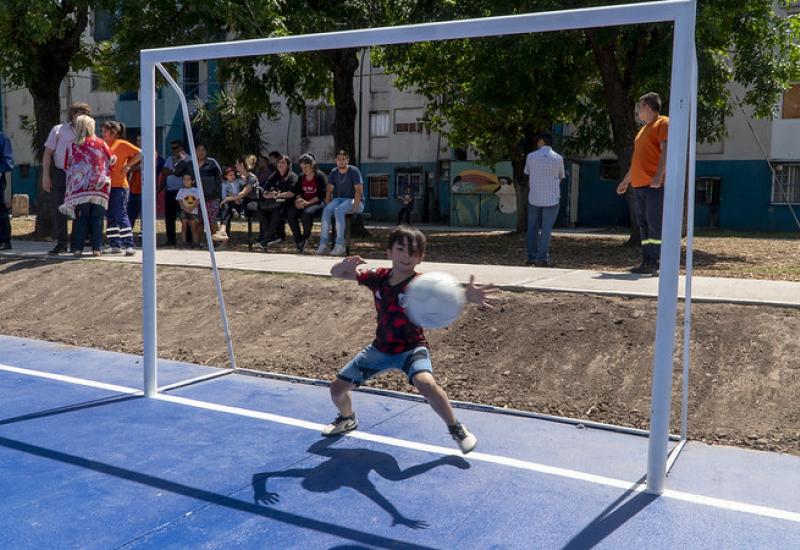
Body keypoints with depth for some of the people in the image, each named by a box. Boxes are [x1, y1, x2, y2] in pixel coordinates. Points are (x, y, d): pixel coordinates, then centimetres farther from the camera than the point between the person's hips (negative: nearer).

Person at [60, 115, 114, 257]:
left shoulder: (72, 146, 5)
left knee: (80, 218, 5)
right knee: (97, 218, 3)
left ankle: (77, 248, 3)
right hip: (99, 187, -1)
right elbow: (112, 160, 11)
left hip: (79, 188, 1)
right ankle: (96, 248, 2)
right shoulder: (100, 143, 2)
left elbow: (67, 167, 11)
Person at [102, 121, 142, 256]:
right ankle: (115, 245, 13)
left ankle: (129, 245, -7)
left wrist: (128, 166, -10)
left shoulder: (122, 144, -4)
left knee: (120, 215, -10)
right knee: (110, 217, 8)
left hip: (119, 186, -7)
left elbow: (140, 153, -10)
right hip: (106, 186, 8)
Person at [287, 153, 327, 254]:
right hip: (304, 203, 6)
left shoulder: (320, 176, -4)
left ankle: (305, 238, -16)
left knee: (307, 213, -36)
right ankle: (298, 240, -14)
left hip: (317, 203, -6)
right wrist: (298, 200, -7)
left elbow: (322, 194, -11)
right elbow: (298, 192, 17)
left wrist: (309, 202, -19)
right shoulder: (301, 178, 16)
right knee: (291, 213, -21)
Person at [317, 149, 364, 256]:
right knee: (327, 210, -27)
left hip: (353, 200, -5)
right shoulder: (333, 172, 8)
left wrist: (355, 207, -22)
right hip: (338, 199, 5)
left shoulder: (354, 171, -7)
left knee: (338, 210, -35)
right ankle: (324, 244, -30)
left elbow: (359, 190, -13)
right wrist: (327, 205, -6)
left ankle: (340, 245, -35)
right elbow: (329, 191, 9)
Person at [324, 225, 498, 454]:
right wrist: (345, 265, -26)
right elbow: (336, 273, -2)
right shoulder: (377, 277, -9)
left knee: (426, 383, -34)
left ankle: (456, 429, -8)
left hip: (412, 348, -5)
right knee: (337, 388, 8)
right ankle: (347, 419, 44)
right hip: (380, 348, 5)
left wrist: (466, 295, -65)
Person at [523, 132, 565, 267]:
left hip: (534, 198, 1)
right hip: (551, 199, -1)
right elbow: (560, 177, 8)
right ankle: (542, 258, -3)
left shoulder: (531, 156, -2)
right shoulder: (558, 158, -3)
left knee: (532, 228, 12)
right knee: (546, 229, 0)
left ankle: (531, 257, 12)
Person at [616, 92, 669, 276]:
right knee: (644, 225, 7)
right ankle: (647, 263, 10)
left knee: (654, 224, -12)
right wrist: (626, 181, 30)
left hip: (654, 185, -9)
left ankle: (657, 264, -11)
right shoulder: (644, 129, 25)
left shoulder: (663, 123, -3)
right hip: (639, 185, 9)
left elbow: (665, 151, -16)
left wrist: (659, 176, -27)